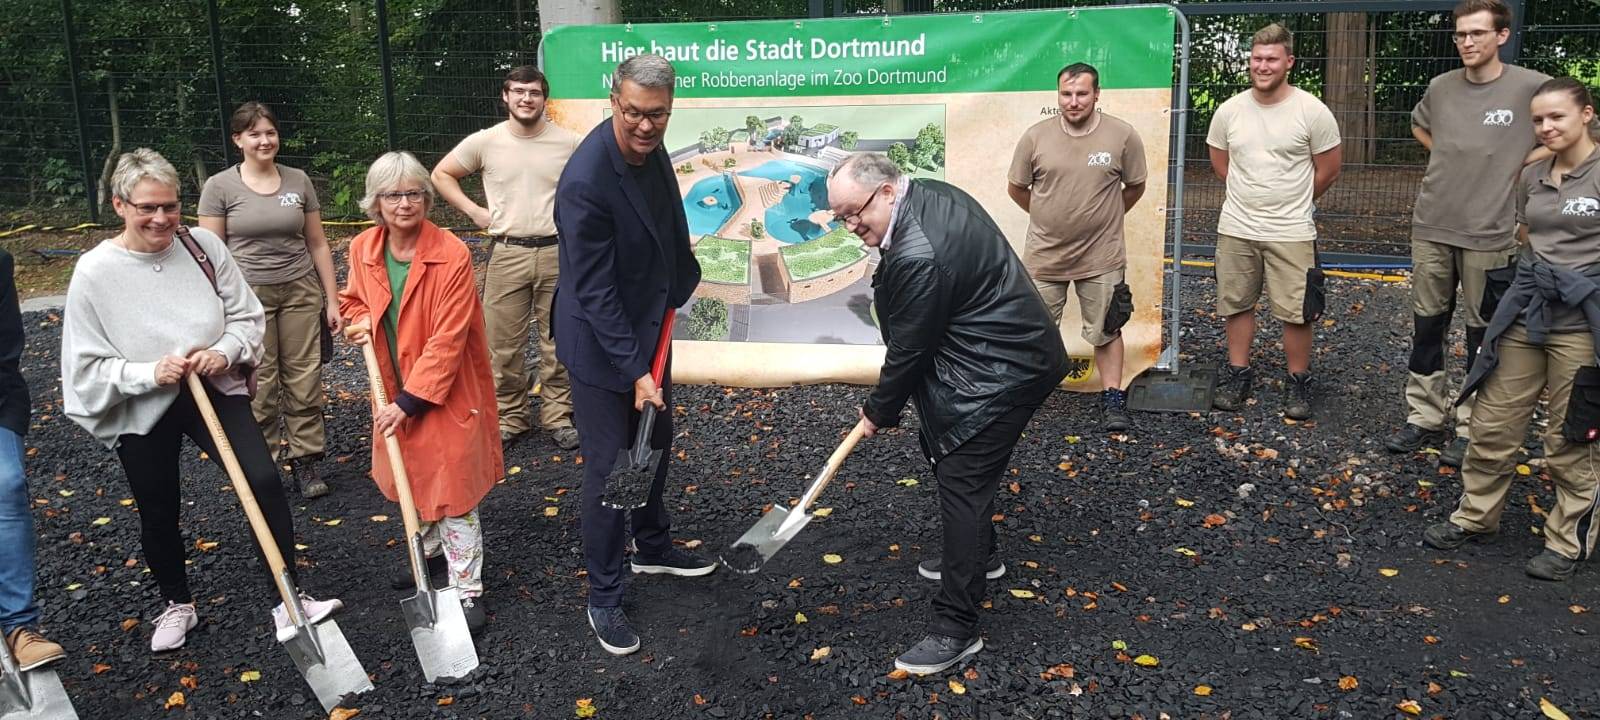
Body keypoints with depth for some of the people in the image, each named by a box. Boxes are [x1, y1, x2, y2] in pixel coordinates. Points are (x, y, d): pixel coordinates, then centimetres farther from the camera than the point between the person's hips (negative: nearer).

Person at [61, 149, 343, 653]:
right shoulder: (95, 272, -13)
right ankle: (177, 605, 40)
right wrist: (150, 373, -24)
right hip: (142, 411, 0)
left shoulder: (203, 244, -7)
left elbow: (247, 315, 0)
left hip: (215, 391, 1)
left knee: (265, 482, -16)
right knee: (158, 514, 15)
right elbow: (86, 365, -10)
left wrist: (225, 352, -18)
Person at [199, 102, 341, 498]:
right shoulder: (219, 187, -2)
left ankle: (305, 461, 12)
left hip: (300, 291, 3)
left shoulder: (298, 181, 6)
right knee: (260, 384, -1)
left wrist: (332, 299, 8)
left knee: (305, 379, 2)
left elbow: (317, 244, 10)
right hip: (248, 296, -3)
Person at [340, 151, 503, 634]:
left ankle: (467, 590, 10)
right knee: (409, 481, 22)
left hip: (445, 395, -6)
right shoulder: (362, 250, -3)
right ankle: (428, 553, 46)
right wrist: (360, 320, -6)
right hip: (395, 391, 6)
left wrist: (410, 402, -22)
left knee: (453, 492, -1)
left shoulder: (452, 255, -21)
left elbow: (447, 340, -22)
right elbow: (353, 299, 18)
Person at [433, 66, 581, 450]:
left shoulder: (569, 143, -3)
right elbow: (441, 175, 11)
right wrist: (474, 211, 2)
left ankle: (558, 416, 21)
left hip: (556, 253, 0)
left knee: (557, 340, 8)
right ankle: (509, 416, 22)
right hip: (506, 255, 1)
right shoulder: (484, 141, -1)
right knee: (503, 343, 7)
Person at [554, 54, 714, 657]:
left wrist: (679, 278, 19)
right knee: (610, 467, 1)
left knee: (655, 443, 23)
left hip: (648, 328, 9)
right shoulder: (587, 182, -31)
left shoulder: (649, 146, -5)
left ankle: (653, 546, 46)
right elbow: (595, 291, -28)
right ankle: (604, 599, 17)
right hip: (602, 344, -8)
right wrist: (635, 372, -27)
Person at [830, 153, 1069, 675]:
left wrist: (878, 412, -2)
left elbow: (907, 350, -18)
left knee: (962, 480, -9)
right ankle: (977, 553, 44)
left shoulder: (918, 254, -29)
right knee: (947, 450, 24)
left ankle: (956, 628, -4)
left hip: (1003, 372, -11)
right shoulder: (931, 194, 3)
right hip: (1014, 352, 11)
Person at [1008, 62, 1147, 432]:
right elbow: (1016, 188, 6)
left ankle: (1113, 401, 25)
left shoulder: (1123, 135, -8)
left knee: (1106, 331, 11)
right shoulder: (1035, 136, -7)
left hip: (1102, 257, 0)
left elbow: (1135, 186, 7)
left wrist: (1104, 217, 11)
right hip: (1044, 255, 1)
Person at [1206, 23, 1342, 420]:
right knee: (1236, 304, 12)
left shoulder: (1312, 111, -9)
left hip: (1291, 233, -3)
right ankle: (1238, 373, 26)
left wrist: (1291, 202, 11)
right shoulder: (1229, 110, 0)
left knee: (1295, 312, 1)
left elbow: (1328, 168, 1)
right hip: (1236, 228, 3)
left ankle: (1298, 382, 16)